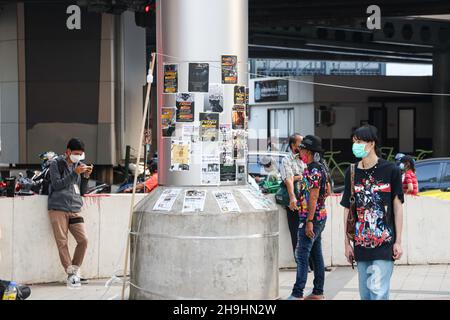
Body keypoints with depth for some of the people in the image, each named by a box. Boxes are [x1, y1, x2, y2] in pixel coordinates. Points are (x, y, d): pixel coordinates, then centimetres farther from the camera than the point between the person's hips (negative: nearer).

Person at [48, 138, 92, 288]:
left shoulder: (79, 165, 16)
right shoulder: (56, 163, 2)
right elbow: (56, 184, -9)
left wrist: (86, 177, -1)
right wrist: (74, 173, -14)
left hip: (75, 210, 4)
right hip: (58, 208, -4)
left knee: (83, 240, -7)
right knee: (62, 243, -6)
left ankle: (75, 269, 9)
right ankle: (71, 274, 0)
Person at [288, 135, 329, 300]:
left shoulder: (313, 171, -17)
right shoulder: (319, 168, 14)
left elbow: (313, 197, -22)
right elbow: (326, 192, 22)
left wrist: (309, 222, -23)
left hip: (311, 218, -10)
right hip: (320, 216, 10)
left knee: (301, 255, -10)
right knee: (316, 254, 12)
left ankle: (297, 294, -11)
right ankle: (318, 292, 16)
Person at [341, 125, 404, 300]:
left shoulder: (390, 170, -3)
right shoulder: (352, 172, 7)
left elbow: (397, 207, 1)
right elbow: (347, 209, 11)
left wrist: (398, 241, -2)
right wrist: (347, 243, 9)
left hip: (385, 243, -4)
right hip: (361, 245, 4)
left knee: (378, 291, -11)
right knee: (365, 293, 9)